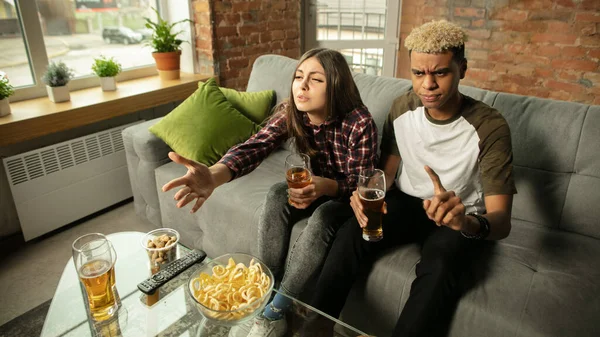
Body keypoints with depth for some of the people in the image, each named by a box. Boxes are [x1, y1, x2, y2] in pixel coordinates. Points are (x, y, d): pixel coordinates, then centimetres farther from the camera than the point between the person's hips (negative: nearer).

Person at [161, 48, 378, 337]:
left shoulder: (360, 123, -28)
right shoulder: (290, 113, -17)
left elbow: (361, 183, -23)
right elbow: (254, 147, -32)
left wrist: (325, 186, -46)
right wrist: (213, 176, -53)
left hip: (351, 197, -4)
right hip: (317, 185, 4)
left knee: (322, 219, -34)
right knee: (277, 195, -26)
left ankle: (276, 311, -18)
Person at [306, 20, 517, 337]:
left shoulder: (489, 127, -20)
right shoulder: (402, 107, -8)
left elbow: (501, 221, -25)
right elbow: (387, 170, 0)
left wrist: (468, 222, -50)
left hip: (460, 217, -2)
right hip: (406, 201, 3)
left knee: (439, 267, -35)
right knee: (349, 234, -25)